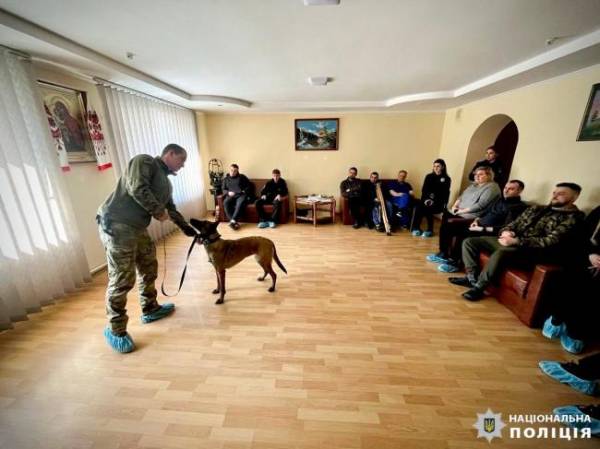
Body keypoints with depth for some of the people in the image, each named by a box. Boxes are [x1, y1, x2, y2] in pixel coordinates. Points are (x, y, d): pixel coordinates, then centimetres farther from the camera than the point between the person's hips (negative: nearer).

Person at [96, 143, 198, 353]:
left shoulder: (166, 182, 19)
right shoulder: (144, 161, -6)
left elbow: (172, 211, 23)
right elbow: (136, 189, -21)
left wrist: (190, 230, 21)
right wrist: (158, 210, -10)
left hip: (138, 228, 10)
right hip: (116, 225, -9)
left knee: (149, 268, 17)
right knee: (123, 278, -6)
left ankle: (150, 309, 35)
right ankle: (115, 330, 10)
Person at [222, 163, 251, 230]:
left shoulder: (242, 177, 16)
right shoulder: (225, 179, 23)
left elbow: (249, 185, 13)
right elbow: (223, 189, 17)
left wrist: (245, 191, -6)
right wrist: (228, 192, -5)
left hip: (241, 195, -2)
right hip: (231, 196, 2)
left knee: (240, 203, -39)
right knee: (225, 203, -33)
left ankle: (233, 221, -46)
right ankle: (234, 222, -39)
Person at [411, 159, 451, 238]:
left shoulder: (446, 179, 1)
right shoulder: (429, 176, 12)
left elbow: (445, 194, -7)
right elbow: (424, 190, 5)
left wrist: (434, 201, -21)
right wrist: (426, 199, -13)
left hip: (438, 203, -2)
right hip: (427, 199, 3)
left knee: (427, 208, -32)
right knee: (419, 206, -29)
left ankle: (429, 230, -15)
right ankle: (416, 228, -18)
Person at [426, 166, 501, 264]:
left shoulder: (492, 187, -7)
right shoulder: (474, 185, 21)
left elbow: (480, 205, -18)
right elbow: (461, 196, 20)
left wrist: (462, 210, -17)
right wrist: (455, 206, 0)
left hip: (472, 217, -9)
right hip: (459, 212, 9)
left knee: (447, 224, -26)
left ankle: (444, 253, -10)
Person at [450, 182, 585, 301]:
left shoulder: (573, 218, -3)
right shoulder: (536, 208, 18)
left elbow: (551, 242, -17)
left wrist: (516, 241, -25)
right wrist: (507, 231, -8)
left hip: (536, 251, -7)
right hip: (512, 241, 8)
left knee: (502, 252, -40)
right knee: (470, 241, -5)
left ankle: (479, 287, -23)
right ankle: (472, 277, -8)